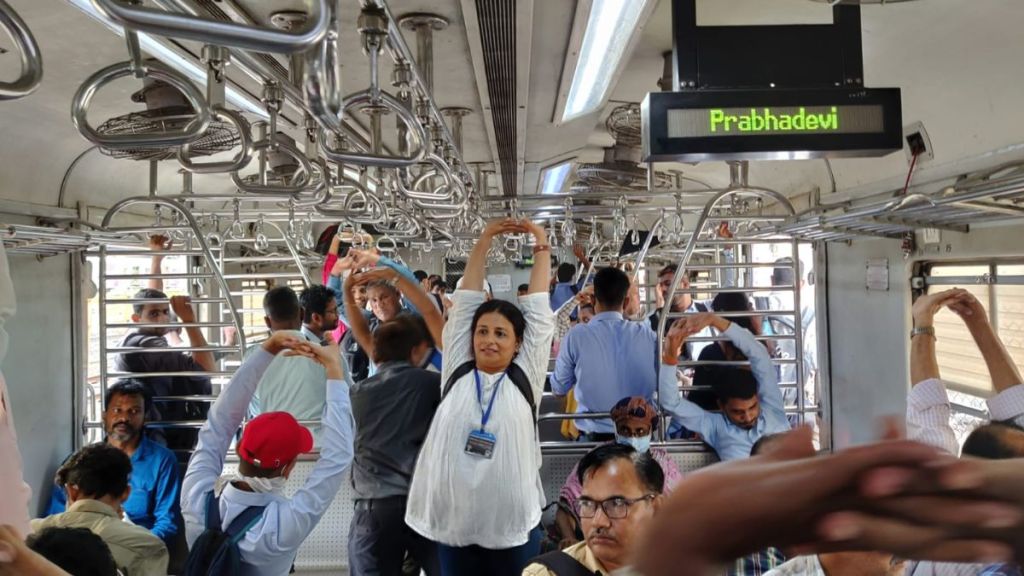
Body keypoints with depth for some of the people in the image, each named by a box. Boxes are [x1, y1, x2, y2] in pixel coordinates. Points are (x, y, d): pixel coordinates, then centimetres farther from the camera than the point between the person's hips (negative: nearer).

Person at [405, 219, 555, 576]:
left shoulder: (525, 378, 0)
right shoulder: (456, 373, 3)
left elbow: (537, 307, 3)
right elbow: (466, 300, 4)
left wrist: (542, 246, 9)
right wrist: (484, 241, 8)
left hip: (513, 526, -1)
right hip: (454, 524, 2)